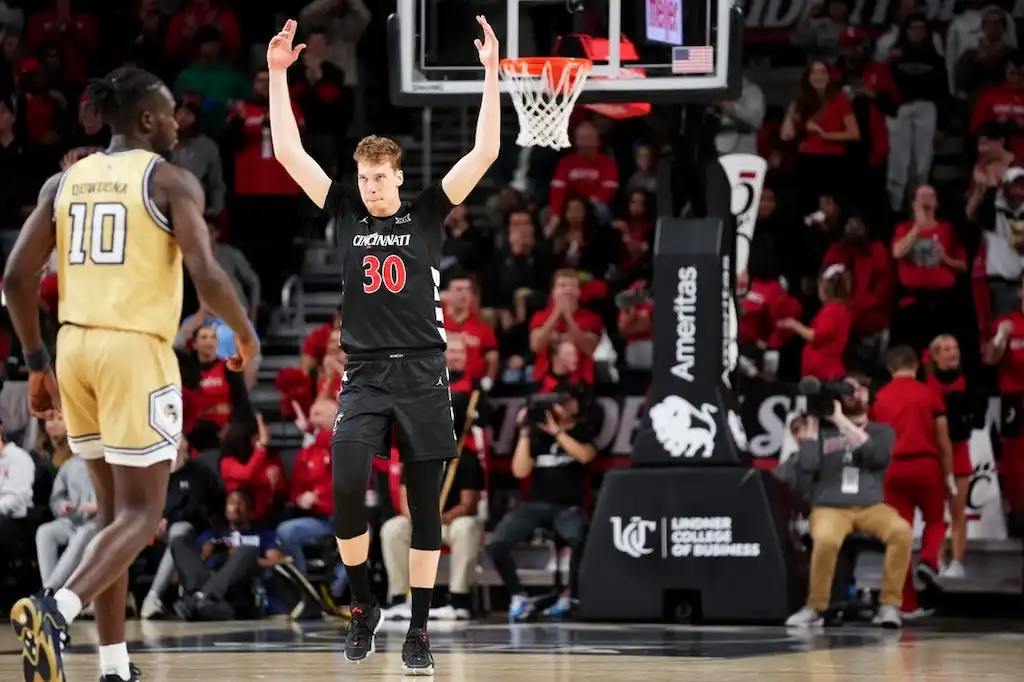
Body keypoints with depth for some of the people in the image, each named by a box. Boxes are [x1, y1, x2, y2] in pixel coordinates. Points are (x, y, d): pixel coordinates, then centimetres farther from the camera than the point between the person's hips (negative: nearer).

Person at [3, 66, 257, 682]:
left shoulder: (66, 181, 12)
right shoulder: (172, 181, -4)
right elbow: (206, 274, -14)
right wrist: (246, 333, 4)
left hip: (76, 346, 6)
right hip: (137, 351, -6)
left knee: (114, 509, 16)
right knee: (141, 514, -2)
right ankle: (56, 610, -27)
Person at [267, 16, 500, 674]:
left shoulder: (427, 214, 3)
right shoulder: (347, 213, 7)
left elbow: (485, 154, -4)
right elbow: (289, 153, 4)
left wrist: (491, 72, -10)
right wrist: (278, 73, 0)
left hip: (422, 376, -1)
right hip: (364, 377, 1)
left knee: (425, 504, 2)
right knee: (346, 484, -18)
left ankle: (419, 628, 10)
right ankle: (364, 607, 0)